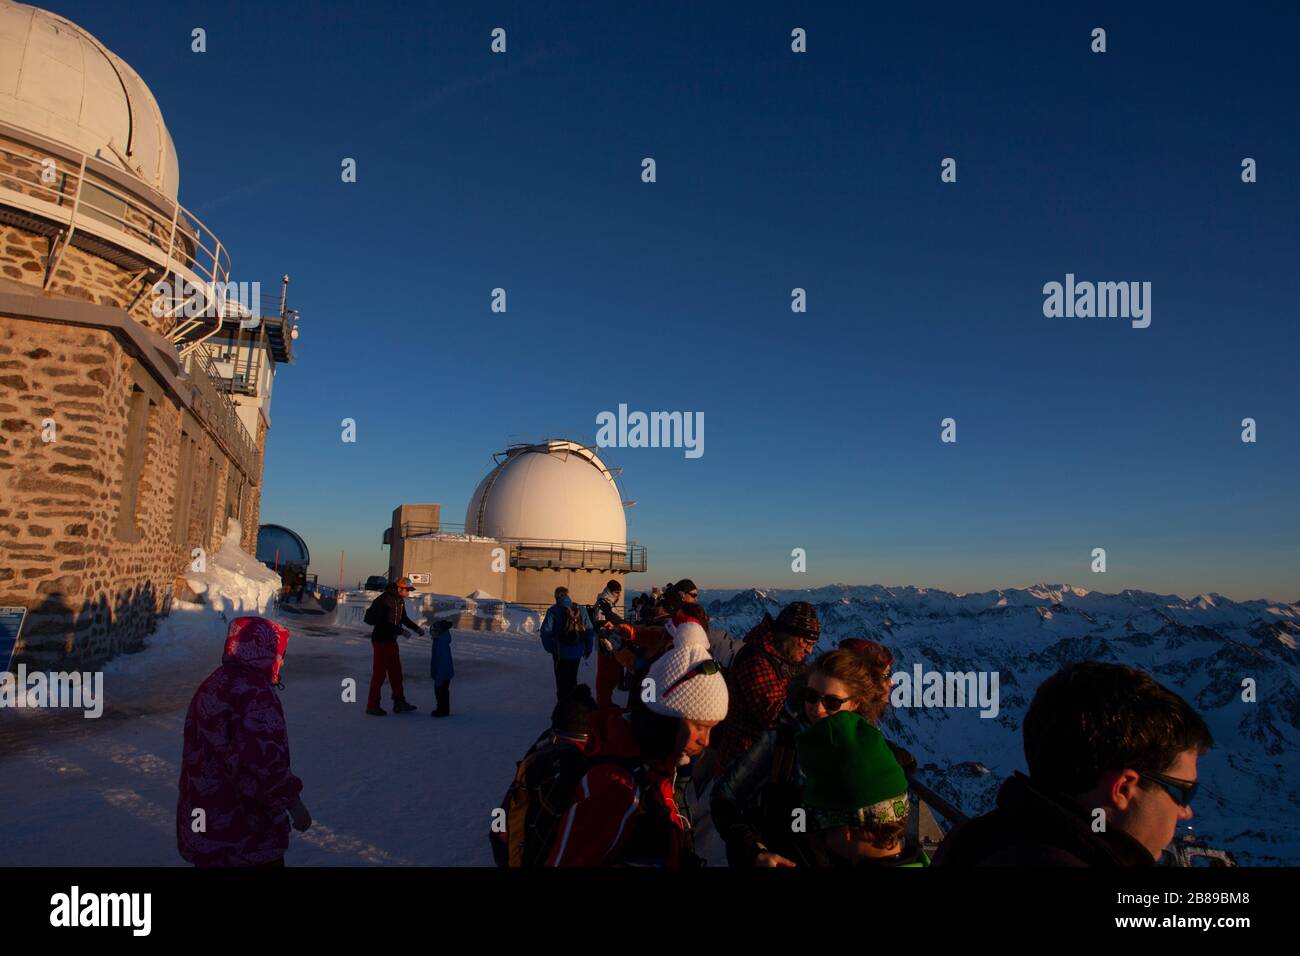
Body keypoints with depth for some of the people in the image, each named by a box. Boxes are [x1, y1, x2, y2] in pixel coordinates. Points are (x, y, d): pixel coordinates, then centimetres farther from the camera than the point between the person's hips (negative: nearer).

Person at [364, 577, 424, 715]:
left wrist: (416, 628, 7)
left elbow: (403, 618, 18)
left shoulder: (400, 600, 7)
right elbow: (382, 622, -27)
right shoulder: (384, 600, -22)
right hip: (381, 640, -9)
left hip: (391, 640, 9)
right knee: (379, 672, -2)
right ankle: (372, 705, 9)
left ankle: (399, 703, 20)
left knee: (396, 672, 12)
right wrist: (400, 631, -27)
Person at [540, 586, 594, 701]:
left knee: (561, 681, 7)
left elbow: (546, 631, -15)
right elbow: (590, 631, 5)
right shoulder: (581, 610, 4)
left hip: (561, 653, -4)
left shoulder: (553, 610, -9)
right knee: (572, 679, 19)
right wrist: (588, 649, 13)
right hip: (577, 652, 4)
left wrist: (549, 648, -1)